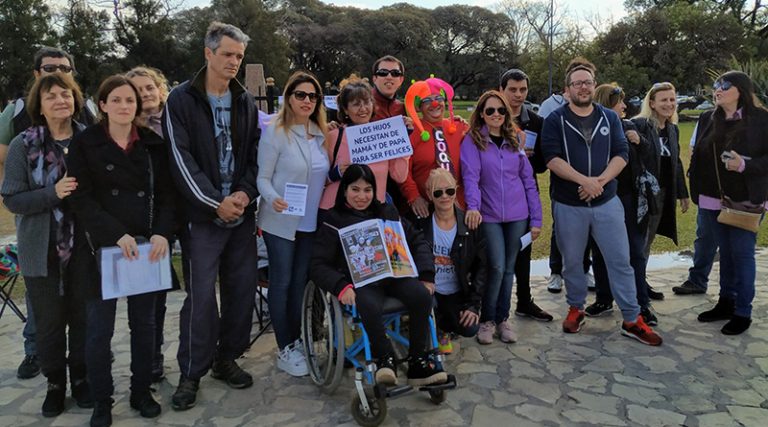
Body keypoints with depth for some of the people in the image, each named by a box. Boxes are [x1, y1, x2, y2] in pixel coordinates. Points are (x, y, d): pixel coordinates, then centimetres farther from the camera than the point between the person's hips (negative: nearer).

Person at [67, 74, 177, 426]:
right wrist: (118, 234, -19)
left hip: (148, 246, 2)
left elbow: (166, 193, 4)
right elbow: (81, 198, -7)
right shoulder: (84, 144, 1)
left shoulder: (154, 145, 8)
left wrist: (162, 233, -13)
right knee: (100, 328, 3)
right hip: (102, 247, -2)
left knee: (144, 322, 10)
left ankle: (141, 392, 26)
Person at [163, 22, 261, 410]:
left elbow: (254, 155, 8)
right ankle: (191, 373, 12)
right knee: (201, 295, -3)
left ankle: (226, 359, 25)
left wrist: (244, 193, -9)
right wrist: (215, 203, -15)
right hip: (202, 214, -4)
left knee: (242, 288, 8)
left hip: (242, 211, 5)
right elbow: (181, 159, -10)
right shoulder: (181, 100, -3)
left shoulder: (245, 101, 12)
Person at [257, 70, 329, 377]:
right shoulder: (275, 131, -9)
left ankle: (296, 341, 27)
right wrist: (273, 199, -27)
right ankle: (284, 350, 14)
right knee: (282, 282, 2)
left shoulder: (320, 132, 8)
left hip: (310, 221, 5)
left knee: (301, 281, 12)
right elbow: (263, 177, -10)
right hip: (281, 220, -5)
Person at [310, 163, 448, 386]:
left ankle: (417, 362, -11)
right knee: (370, 307, -38)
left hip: (394, 274, 4)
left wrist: (426, 275, 1)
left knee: (422, 295, -28)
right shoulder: (334, 221, 6)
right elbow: (319, 265, -1)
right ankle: (385, 358, -12)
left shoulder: (387, 212, 18)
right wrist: (341, 287, -20)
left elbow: (416, 240, 17)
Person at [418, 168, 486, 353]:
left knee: (470, 329, -20)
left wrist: (474, 304, -9)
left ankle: (443, 326, 17)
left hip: (456, 293, 2)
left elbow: (481, 266, -2)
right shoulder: (421, 223, -8)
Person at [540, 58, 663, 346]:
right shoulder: (555, 120, -3)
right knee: (572, 262, 11)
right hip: (568, 205, -2)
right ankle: (576, 309, 31)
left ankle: (632, 320, 14)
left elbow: (620, 155, 0)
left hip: (607, 203, 2)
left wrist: (600, 180, -17)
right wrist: (584, 181, -24)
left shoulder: (610, 118, 7)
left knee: (621, 261, 4)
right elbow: (552, 159, -14)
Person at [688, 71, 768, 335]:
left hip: (745, 201, -5)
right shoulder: (708, 119, 7)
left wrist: (744, 165, -24)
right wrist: (697, 191, 7)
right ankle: (725, 303, 27)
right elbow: (698, 156, 10)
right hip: (713, 200, 5)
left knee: (742, 254, 1)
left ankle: (743, 313, 13)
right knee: (725, 252, 15)